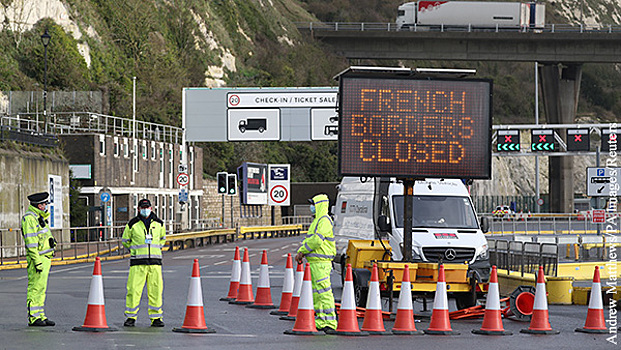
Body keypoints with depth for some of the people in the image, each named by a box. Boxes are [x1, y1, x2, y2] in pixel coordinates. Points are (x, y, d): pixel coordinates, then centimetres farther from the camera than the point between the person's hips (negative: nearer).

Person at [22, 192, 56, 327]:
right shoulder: (29, 218, -14)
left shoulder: (40, 217, 18)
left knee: (41, 289, 12)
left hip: (45, 258, 10)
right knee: (35, 289, -7)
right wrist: (37, 262, -22)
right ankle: (33, 318, -5)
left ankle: (40, 316, 16)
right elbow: (30, 242, -19)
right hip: (38, 258, -10)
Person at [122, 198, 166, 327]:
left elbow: (162, 238, 28)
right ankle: (131, 317, 4)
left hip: (155, 262, 2)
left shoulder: (159, 224, 9)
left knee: (156, 290, -1)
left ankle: (156, 318, 6)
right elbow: (125, 240, 16)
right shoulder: (132, 224, 2)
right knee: (134, 289, -6)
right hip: (137, 262, -2)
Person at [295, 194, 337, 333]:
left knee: (324, 291, -12)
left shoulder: (325, 221, -13)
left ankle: (330, 322, -12)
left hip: (321, 262, -11)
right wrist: (300, 251, 7)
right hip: (313, 262, 11)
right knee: (315, 292, 11)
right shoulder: (317, 220, 21)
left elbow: (317, 240, -20)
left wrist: (302, 251, -11)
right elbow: (309, 239, 22)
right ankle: (320, 321, 15)